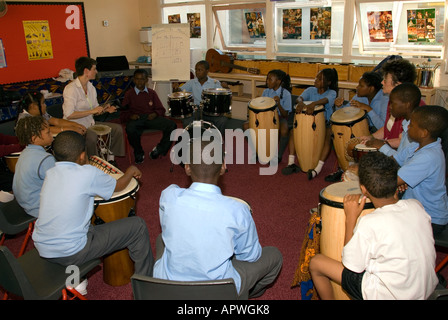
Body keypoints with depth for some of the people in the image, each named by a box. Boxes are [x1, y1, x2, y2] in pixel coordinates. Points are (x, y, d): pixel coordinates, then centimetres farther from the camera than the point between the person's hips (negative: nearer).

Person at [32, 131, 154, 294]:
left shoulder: (50, 173, 2)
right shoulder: (88, 173, -15)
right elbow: (118, 186, 3)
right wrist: (131, 171, 22)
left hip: (42, 250, 7)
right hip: (70, 254, -7)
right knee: (138, 225, 0)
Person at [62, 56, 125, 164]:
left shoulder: (91, 87, 11)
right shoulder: (71, 88, -16)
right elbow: (69, 115, -25)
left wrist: (104, 109, -4)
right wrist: (92, 111, -23)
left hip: (90, 124, 9)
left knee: (117, 128, -1)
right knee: (91, 135, -38)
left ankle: (111, 158, 6)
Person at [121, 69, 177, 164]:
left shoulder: (152, 93, 20)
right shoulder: (129, 94, 13)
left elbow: (161, 109, 16)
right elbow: (123, 113, 8)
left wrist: (155, 113, -6)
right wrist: (130, 116, -14)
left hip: (151, 117, 2)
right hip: (136, 119, -2)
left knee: (172, 125, -25)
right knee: (130, 129, -40)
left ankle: (159, 150, -5)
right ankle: (139, 153, -10)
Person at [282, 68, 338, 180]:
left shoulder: (332, 93, -6)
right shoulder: (311, 90, 4)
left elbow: (325, 100, -30)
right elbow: (300, 97, -15)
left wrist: (313, 103, -52)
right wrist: (300, 102, -41)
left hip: (325, 123, -3)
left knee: (329, 137, -32)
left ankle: (318, 168, -36)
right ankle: (291, 163, -18)